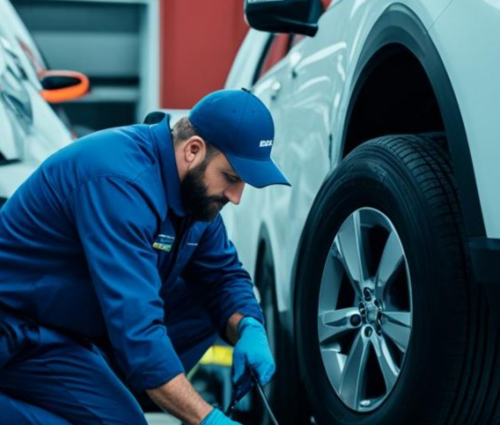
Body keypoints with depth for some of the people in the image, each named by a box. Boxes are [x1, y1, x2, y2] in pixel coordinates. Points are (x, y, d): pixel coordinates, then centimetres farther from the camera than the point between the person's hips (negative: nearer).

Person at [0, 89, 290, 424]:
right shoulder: (122, 181, -30)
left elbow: (223, 273, 10)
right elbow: (135, 325, -36)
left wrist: (249, 329, -13)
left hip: (89, 326, 10)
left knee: (212, 305, 2)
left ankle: (99, 395, 5)